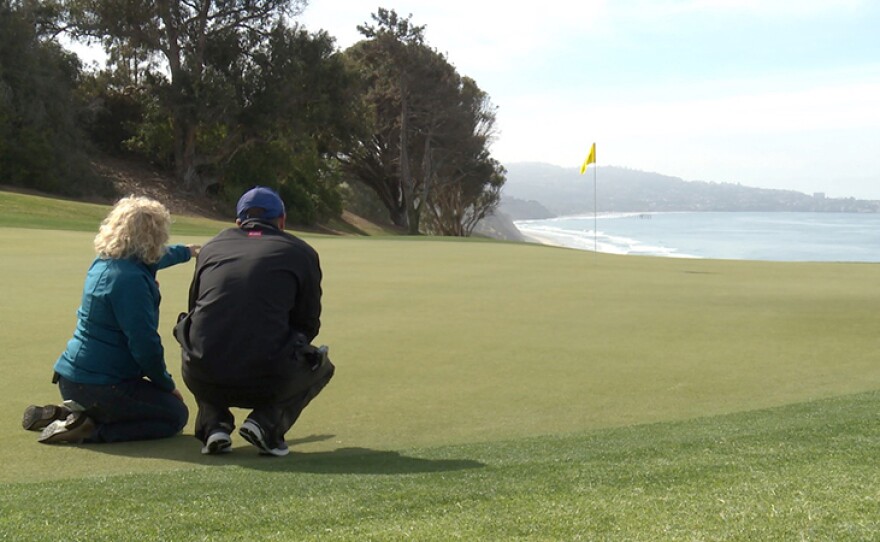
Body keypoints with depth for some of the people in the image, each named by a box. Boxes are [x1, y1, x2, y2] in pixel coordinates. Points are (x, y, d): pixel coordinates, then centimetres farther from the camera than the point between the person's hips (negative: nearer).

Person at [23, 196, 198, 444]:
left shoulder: (105, 262, 8)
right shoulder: (130, 280, -22)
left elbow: (150, 261, 33)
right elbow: (144, 345, -22)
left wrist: (186, 251, 51)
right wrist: (167, 385, -6)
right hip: (100, 385, -9)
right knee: (176, 414, 2)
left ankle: (64, 414, 11)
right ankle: (88, 430, -11)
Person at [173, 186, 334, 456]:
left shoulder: (212, 246, 17)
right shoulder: (301, 252, 10)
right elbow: (308, 324, 13)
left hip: (203, 380, 3)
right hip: (265, 382, -3)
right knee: (320, 366, 28)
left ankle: (213, 425, 13)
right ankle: (266, 421, 3)